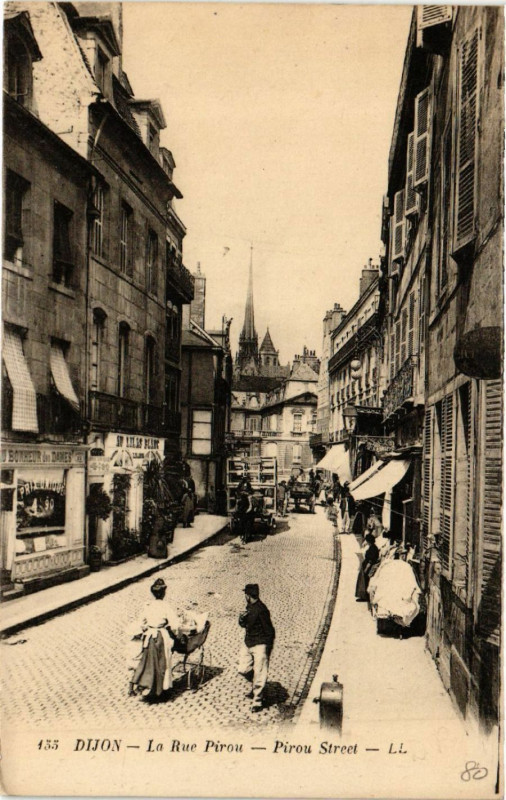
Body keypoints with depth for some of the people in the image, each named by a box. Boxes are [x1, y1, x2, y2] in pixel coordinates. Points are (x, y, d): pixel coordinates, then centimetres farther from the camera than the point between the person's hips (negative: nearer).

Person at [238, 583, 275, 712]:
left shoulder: (261, 610, -21)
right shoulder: (249, 607, 6)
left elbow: (269, 631, -16)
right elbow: (244, 625, 16)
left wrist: (268, 648, -14)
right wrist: (242, 618, -7)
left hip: (260, 645, -9)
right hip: (248, 643, 9)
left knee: (259, 673, -4)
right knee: (243, 669, 14)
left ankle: (257, 701, 8)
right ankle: (257, 687, 37)